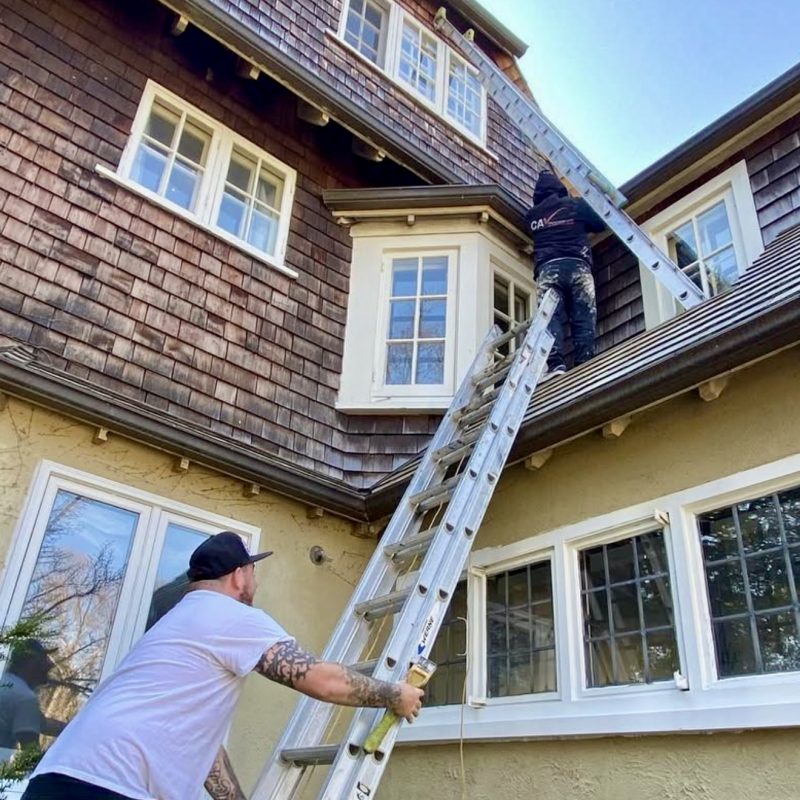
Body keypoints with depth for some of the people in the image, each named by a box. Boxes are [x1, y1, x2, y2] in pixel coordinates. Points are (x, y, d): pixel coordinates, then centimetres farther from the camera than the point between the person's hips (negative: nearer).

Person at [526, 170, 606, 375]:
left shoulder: (532, 215, 19)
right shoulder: (576, 204, 14)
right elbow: (600, 225, 24)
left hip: (548, 269, 1)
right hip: (577, 266, -1)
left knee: (551, 318, -7)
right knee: (584, 320, -4)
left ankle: (556, 364, -25)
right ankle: (584, 366, -16)